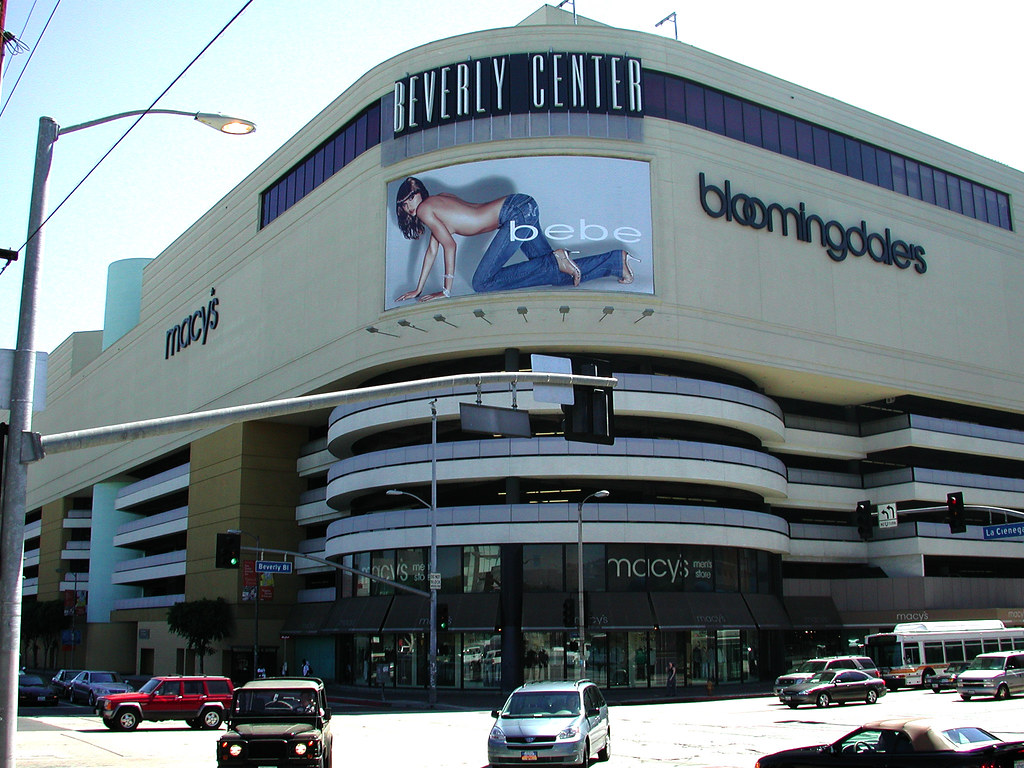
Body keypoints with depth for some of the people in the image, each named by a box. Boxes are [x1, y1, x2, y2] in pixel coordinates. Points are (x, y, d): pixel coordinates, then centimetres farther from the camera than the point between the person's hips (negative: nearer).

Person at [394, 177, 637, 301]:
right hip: (522, 208, 9)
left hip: (516, 212, -9)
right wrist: (418, 289, 26)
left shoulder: (424, 209, -2)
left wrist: (446, 289, -2)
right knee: (559, 275, 9)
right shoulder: (437, 201, 23)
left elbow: (450, 245, -7)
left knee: (482, 282, -14)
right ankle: (616, 260, 8)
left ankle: (555, 260, -16)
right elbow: (432, 248, 25)